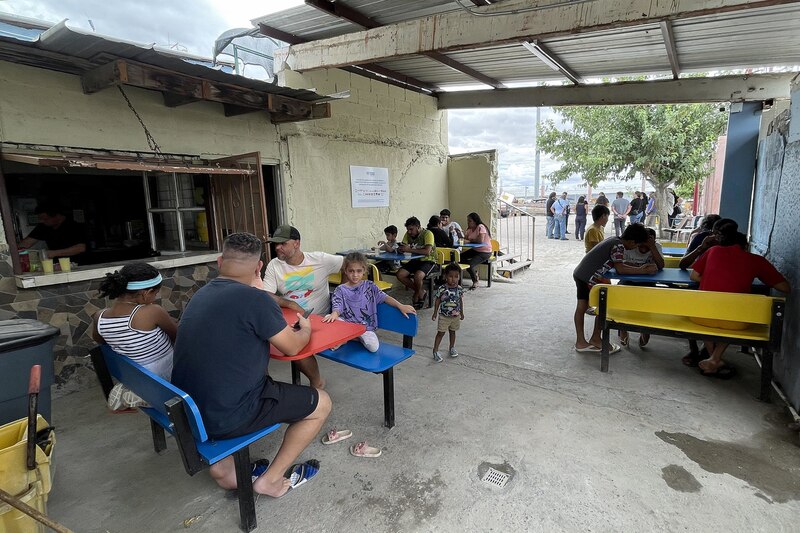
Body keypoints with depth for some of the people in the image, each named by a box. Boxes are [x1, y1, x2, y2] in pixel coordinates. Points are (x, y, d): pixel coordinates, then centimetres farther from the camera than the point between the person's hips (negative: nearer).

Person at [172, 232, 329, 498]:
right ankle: (271, 479, 14)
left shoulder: (201, 294, 4)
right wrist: (306, 329, 12)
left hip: (188, 409, 8)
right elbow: (292, 347, -8)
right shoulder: (254, 299, -20)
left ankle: (223, 464, 25)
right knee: (321, 403, 5)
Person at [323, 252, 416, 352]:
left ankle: (358, 338, 4)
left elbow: (384, 297, -1)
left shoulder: (369, 286, 5)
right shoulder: (340, 290, 1)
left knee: (373, 347, -26)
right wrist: (334, 314, -35)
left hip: (366, 327, 1)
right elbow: (337, 307, -10)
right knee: (328, 318, -27)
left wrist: (401, 306, -15)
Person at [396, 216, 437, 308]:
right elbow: (402, 248, 1)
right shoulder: (408, 234, 2)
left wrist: (410, 250, -29)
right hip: (415, 260, 7)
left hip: (428, 261, -6)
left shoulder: (427, 234, -17)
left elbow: (427, 252, -30)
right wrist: (400, 249, -25)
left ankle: (417, 294, 0)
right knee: (400, 274, -16)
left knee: (417, 276, -34)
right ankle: (421, 292, 2)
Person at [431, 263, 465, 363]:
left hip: (456, 316, 3)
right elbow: (437, 301, -7)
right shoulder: (441, 289, -17)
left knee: (453, 332, 19)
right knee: (440, 333, 3)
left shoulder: (460, 289, -7)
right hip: (444, 316, -3)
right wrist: (435, 313, -3)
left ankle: (452, 347, 38)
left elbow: (461, 301, 6)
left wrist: (461, 312, 13)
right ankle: (435, 351, 13)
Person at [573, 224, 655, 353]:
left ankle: (580, 342, 17)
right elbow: (620, 269, -17)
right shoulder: (619, 246, -12)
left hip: (580, 273, 9)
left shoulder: (615, 241, 16)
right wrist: (643, 271, -10)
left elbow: (619, 265, 19)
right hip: (590, 277, -9)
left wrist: (639, 268, 12)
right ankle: (595, 339, 16)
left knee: (581, 306, 10)